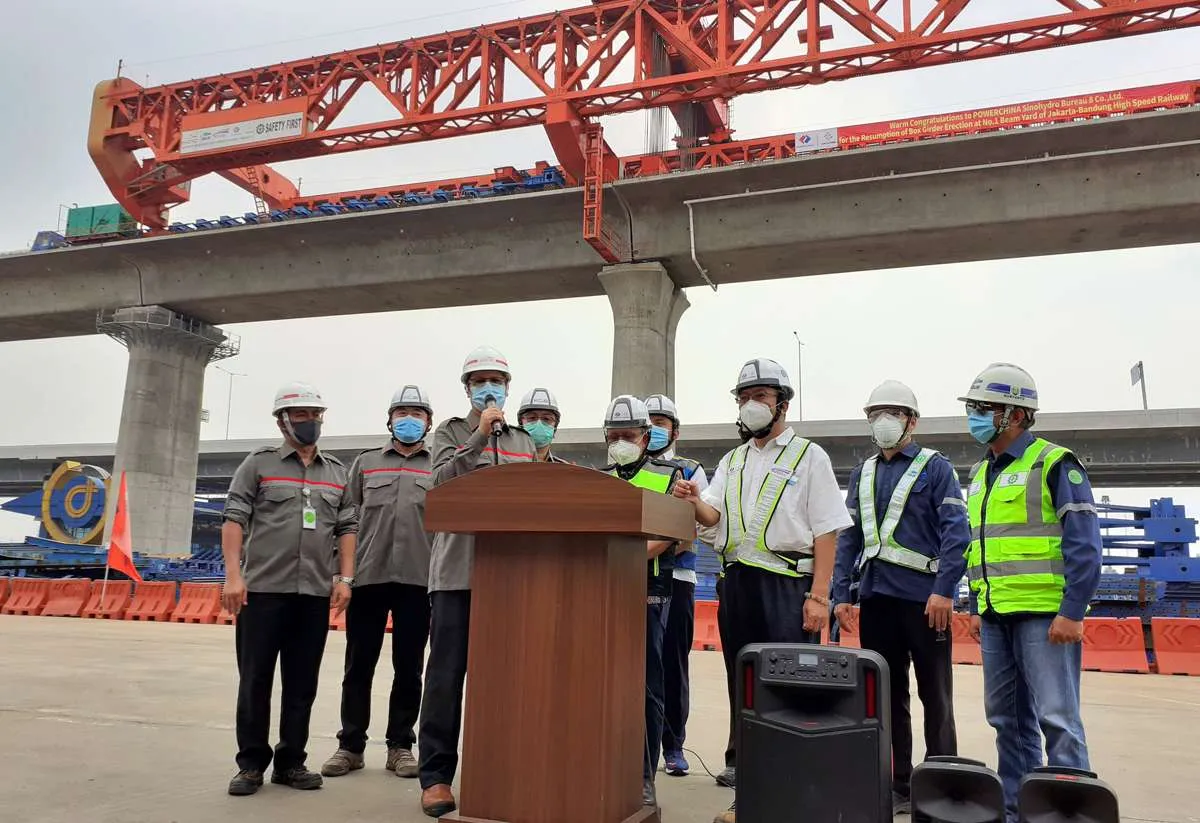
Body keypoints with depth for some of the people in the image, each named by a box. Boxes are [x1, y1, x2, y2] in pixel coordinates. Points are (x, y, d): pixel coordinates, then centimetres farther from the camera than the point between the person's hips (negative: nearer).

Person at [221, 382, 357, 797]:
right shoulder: (259, 463, 4)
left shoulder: (337, 472, 13)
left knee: (302, 684, 8)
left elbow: (346, 527, 12)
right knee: (255, 680, 3)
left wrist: (344, 578, 2)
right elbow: (234, 519, -2)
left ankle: (290, 762, 19)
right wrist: (233, 575, -11)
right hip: (262, 589, -3)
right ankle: (251, 764, 16)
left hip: (315, 593, 3)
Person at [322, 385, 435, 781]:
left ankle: (400, 746, 18)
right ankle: (350, 745, 18)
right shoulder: (365, 463, 12)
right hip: (368, 575, 1)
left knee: (409, 668, 7)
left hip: (418, 579, -1)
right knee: (359, 666, 6)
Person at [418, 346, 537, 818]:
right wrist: (480, 435, -15)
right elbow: (443, 480, -10)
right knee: (447, 674, -1)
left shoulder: (524, 442, 19)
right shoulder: (450, 432, 8)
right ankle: (436, 776, 6)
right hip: (458, 572, -3)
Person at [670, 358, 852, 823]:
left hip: (787, 583, -5)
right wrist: (695, 501, -18)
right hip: (736, 581, 5)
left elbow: (826, 530, -4)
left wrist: (819, 596, -12)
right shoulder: (732, 461, 17)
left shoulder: (808, 456, 2)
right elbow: (713, 516, 5)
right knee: (742, 686, 11)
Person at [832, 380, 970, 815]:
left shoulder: (935, 467, 0)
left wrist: (944, 590, -18)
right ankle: (898, 787, 22)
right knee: (886, 695, 11)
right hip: (876, 598, 5)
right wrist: (841, 594, 6)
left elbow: (956, 531, -9)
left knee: (935, 697, 6)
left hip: (924, 598, -5)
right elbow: (848, 537, 13)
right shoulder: (862, 473, 15)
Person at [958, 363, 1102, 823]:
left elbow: (1084, 544, -11)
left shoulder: (1054, 464, -6)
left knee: (1056, 717, -4)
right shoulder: (979, 475, 16)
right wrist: (975, 608, 17)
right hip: (996, 617, 8)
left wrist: (1072, 612, -16)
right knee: (1007, 718, 12)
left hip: (1044, 614, -7)